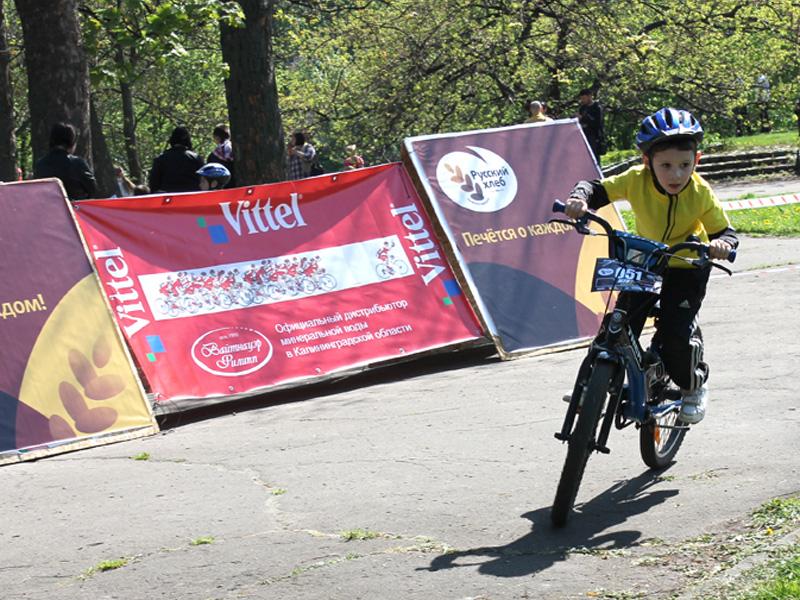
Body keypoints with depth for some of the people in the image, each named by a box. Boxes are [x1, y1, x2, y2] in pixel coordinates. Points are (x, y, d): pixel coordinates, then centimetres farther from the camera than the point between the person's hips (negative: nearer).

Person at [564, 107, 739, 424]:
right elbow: (597, 188, -20)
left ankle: (694, 386, 12)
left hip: (687, 267, -2)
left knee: (674, 334, -17)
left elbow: (725, 232, -19)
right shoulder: (637, 179, -23)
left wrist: (721, 244, -44)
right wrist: (580, 198, -43)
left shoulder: (701, 193, -25)